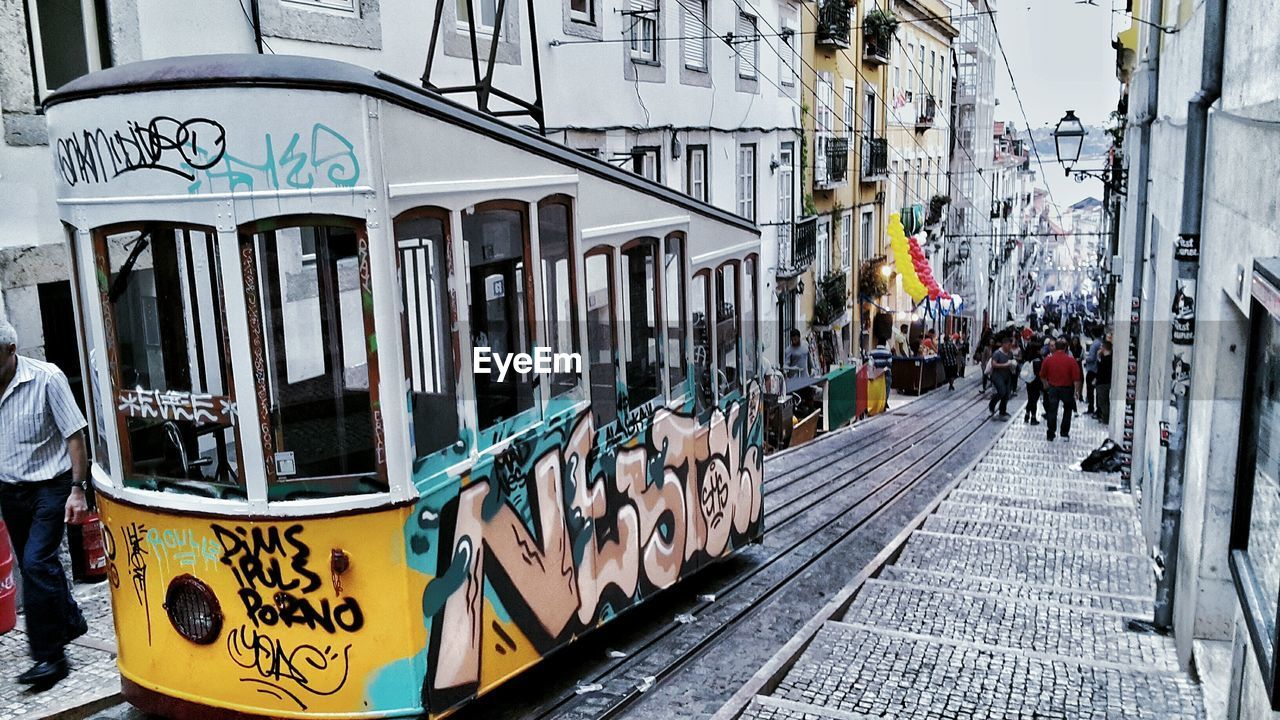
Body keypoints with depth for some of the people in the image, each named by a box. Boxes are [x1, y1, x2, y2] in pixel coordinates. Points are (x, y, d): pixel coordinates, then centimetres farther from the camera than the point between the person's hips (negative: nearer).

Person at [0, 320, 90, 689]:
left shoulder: (46, 378, -14)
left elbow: (74, 435, -12)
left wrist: (77, 489, -15)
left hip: (50, 486, -6)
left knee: (36, 563, -13)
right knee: (35, 563, 16)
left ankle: (49, 655, -5)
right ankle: (70, 622, 38)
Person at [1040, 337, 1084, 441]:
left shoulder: (1048, 359, -6)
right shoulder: (1071, 360, -9)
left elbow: (1042, 375, 3)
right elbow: (1076, 378, -11)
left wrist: (1046, 384, 20)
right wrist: (1077, 390, -4)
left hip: (1052, 388, 1)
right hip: (1067, 389, 0)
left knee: (1052, 411, 6)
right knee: (1067, 410, 17)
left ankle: (1050, 435, 5)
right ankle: (1065, 433, 16)